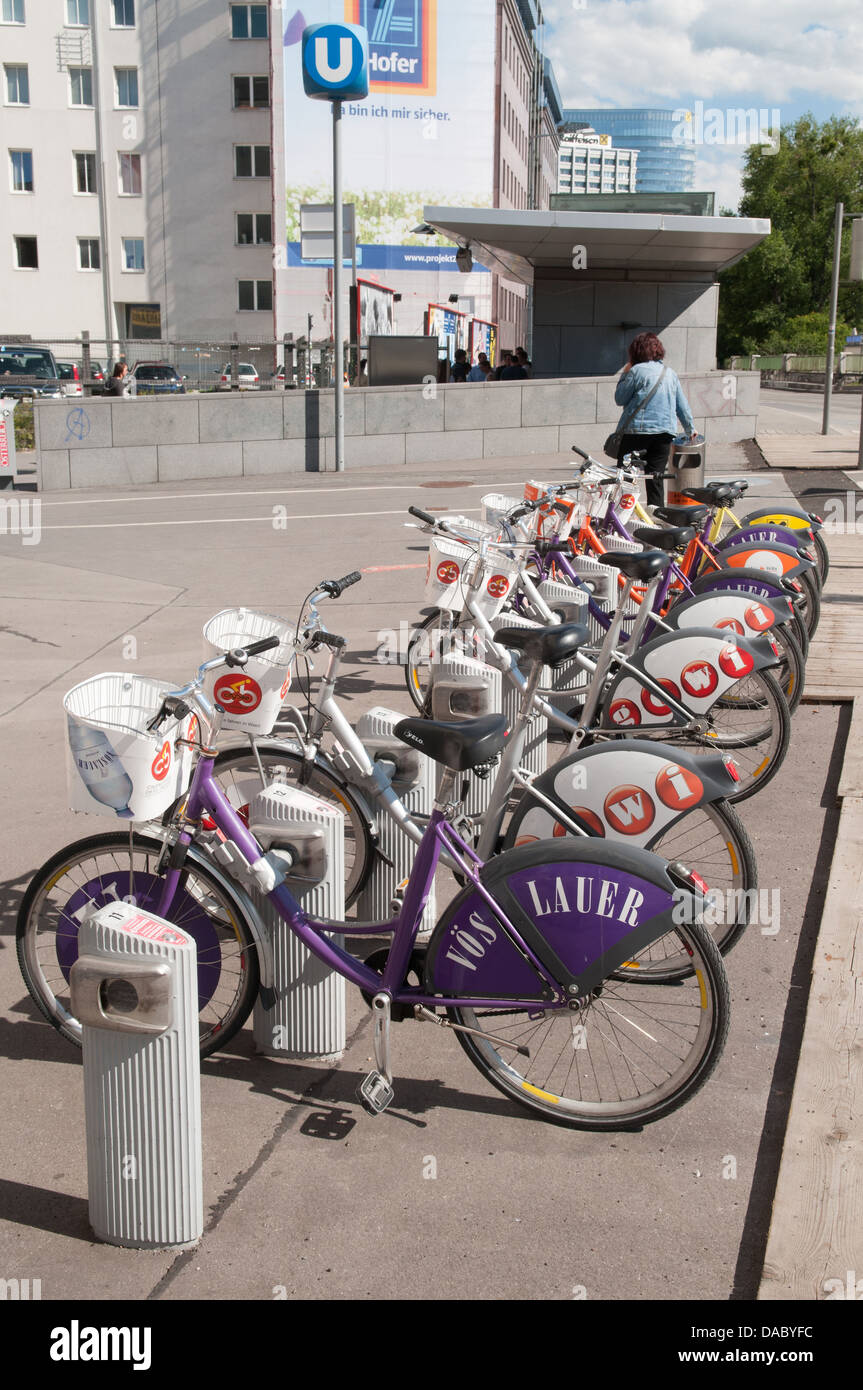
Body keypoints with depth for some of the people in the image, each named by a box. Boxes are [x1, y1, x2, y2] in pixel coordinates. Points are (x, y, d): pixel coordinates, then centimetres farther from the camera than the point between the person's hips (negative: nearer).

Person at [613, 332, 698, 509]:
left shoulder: (636, 371, -6)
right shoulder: (670, 372, 11)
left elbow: (619, 399, -1)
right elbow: (682, 405, 15)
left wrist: (624, 374, 10)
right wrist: (690, 428, 27)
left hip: (636, 429, -5)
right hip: (665, 431, 5)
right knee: (656, 477, 7)